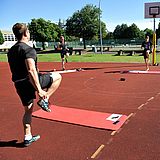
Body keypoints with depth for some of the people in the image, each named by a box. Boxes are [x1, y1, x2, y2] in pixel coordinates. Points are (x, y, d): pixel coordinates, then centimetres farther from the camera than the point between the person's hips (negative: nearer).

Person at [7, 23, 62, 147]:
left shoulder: (11, 51, 11)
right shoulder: (28, 50, -16)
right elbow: (31, 71, -26)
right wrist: (39, 90, -27)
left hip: (18, 84, 8)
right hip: (30, 81, -8)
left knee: (28, 110, 20)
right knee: (57, 77, 9)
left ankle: (28, 138, 27)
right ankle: (44, 100, 2)